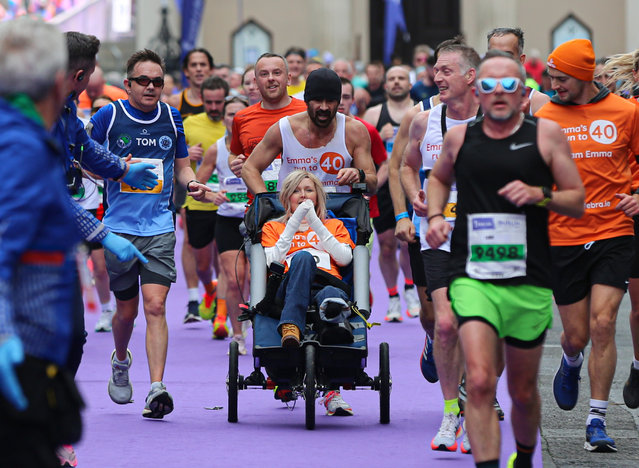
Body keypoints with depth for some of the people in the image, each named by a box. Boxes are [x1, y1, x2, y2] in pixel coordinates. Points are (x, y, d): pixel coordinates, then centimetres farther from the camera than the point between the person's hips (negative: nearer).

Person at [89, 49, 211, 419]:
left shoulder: (171, 117, 6)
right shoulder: (108, 116, -2)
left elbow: (182, 166, 18)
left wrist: (192, 184, -4)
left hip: (160, 227, 1)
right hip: (120, 226, 0)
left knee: (155, 306, -13)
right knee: (127, 310, 9)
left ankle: (157, 389, -17)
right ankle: (121, 362, 40)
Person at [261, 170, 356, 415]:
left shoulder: (334, 226, 35)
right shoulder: (273, 227, 34)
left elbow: (345, 257, 13)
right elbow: (272, 260, 12)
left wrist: (315, 223, 8)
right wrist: (295, 223, 7)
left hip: (328, 283, 0)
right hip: (290, 291, 0)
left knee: (331, 297, -42)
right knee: (303, 257, -39)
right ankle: (291, 328, -60)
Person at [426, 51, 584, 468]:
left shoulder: (547, 135, 2)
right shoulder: (459, 137, 7)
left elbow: (578, 201, 5)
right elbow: (439, 178, 28)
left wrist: (539, 195, -13)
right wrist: (436, 215, 10)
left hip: (529, 281, 0)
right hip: (472, 278, 0)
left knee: (523, 392, 13)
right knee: (480, 381, -21)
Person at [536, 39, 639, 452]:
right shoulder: (545, 116, 2)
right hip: (563, 237, 1)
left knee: (602, 324, -12)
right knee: (577, 335, 5)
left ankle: (597, 421, -3)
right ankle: (571, 363, 43)